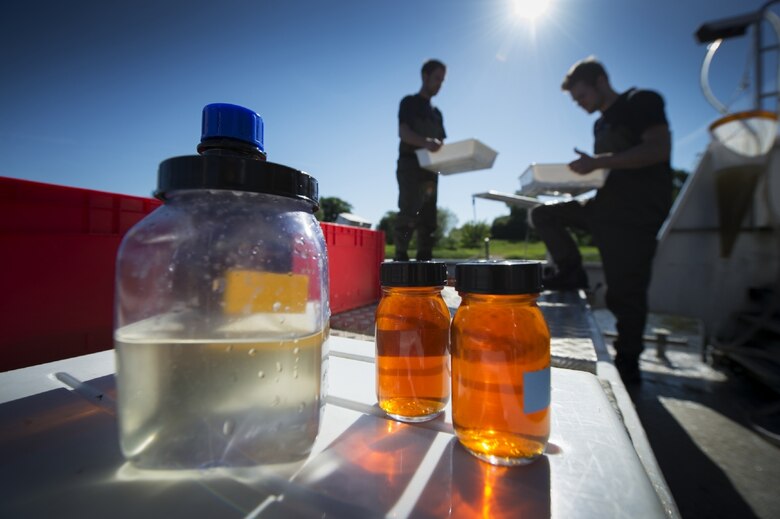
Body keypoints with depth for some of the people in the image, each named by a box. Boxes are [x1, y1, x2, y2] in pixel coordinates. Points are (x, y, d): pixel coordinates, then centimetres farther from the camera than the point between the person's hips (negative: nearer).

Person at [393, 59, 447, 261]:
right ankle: (400, 258, -14)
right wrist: (425, 142, -31)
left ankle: (424, 260, 7)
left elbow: (440, 143, 21)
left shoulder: (437, 113, 24)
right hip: (410, 165, -7)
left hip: (430, 169, 7)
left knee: (428, 219, 3)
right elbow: (403, 132, -12)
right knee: (408, 213, -17)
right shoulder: (410, 102, 5)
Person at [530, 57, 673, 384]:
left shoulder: (642, 102, -2)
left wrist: (597, 162, -21)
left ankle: (627, 365, 9)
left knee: (624, 292, -7)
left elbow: (659, 149, -17)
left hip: (638, 211, -8)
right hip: (607, 206, 8)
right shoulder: (601, 123, 19)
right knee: (543, 214, 2)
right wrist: (586, 172, 6)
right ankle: (572, 273, 5)